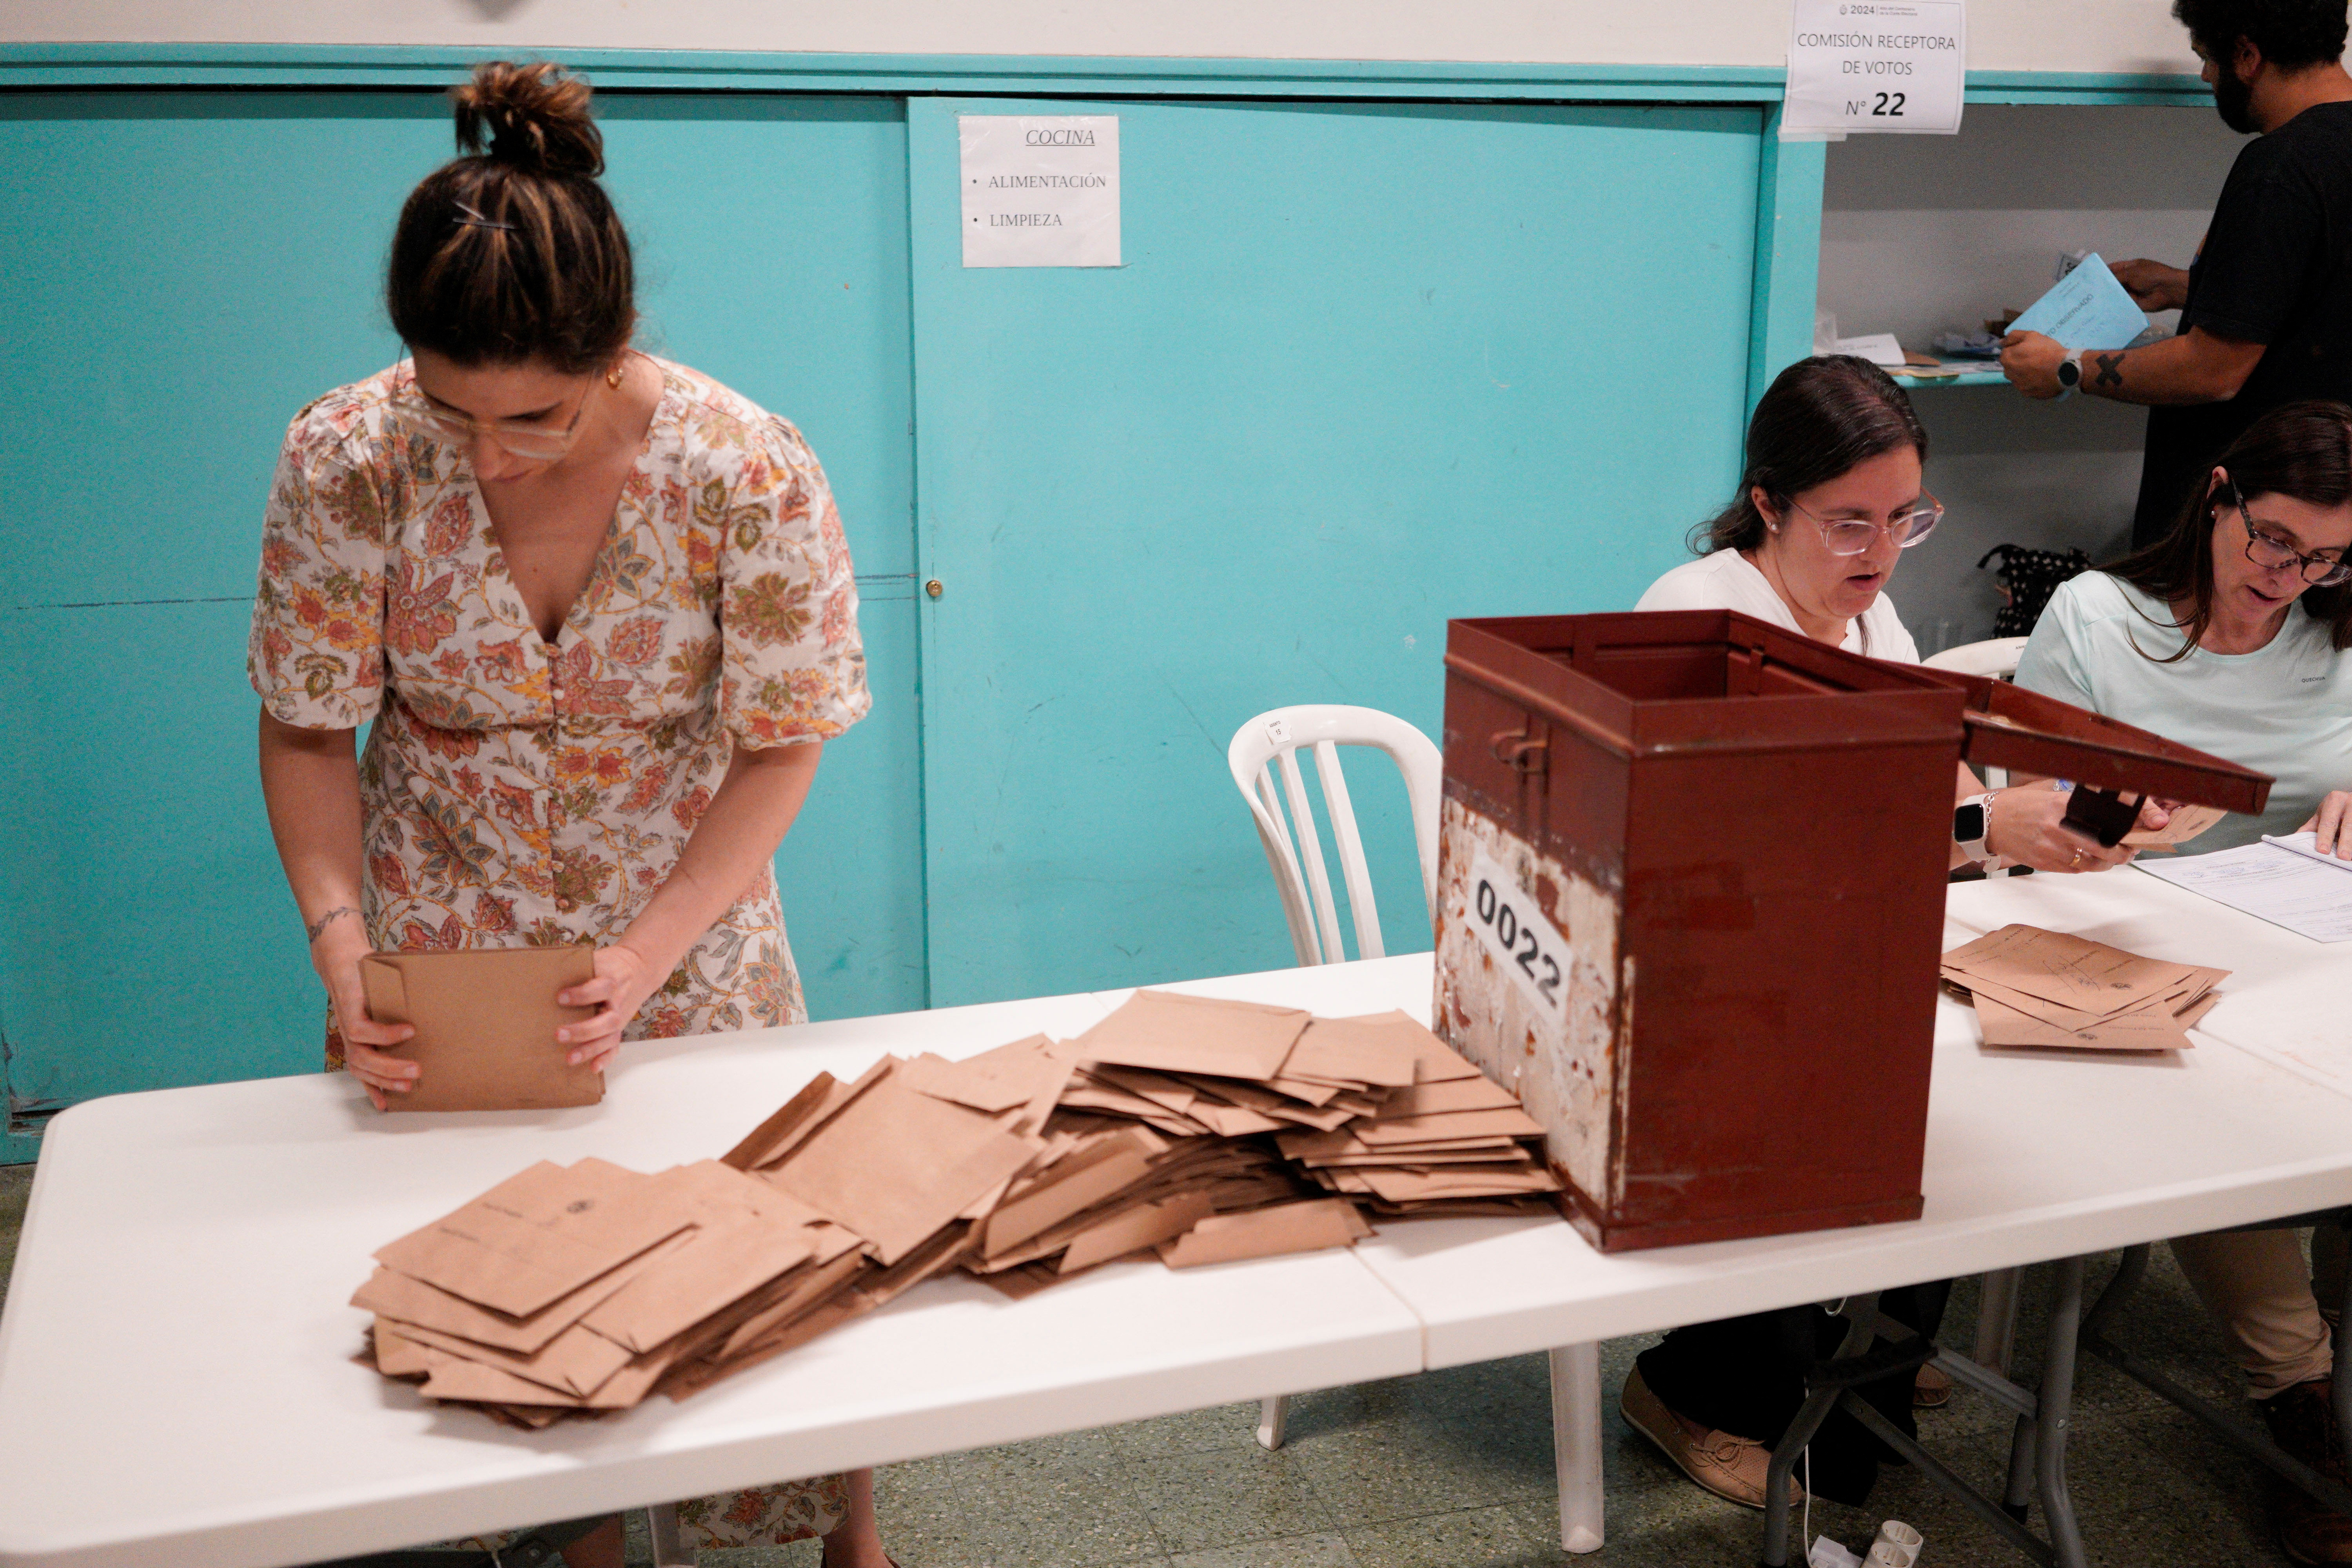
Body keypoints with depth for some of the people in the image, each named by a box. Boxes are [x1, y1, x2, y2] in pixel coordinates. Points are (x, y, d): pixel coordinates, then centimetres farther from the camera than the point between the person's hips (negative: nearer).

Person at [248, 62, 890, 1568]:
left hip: (687, 925, -1)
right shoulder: (347, 460, -18)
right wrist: (338, 939, -21)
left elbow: (778, 748, -13)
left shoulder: (754, 476, -22)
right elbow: (309, 729, -7)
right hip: (442, 941, 1)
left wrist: (649, 954, -23)